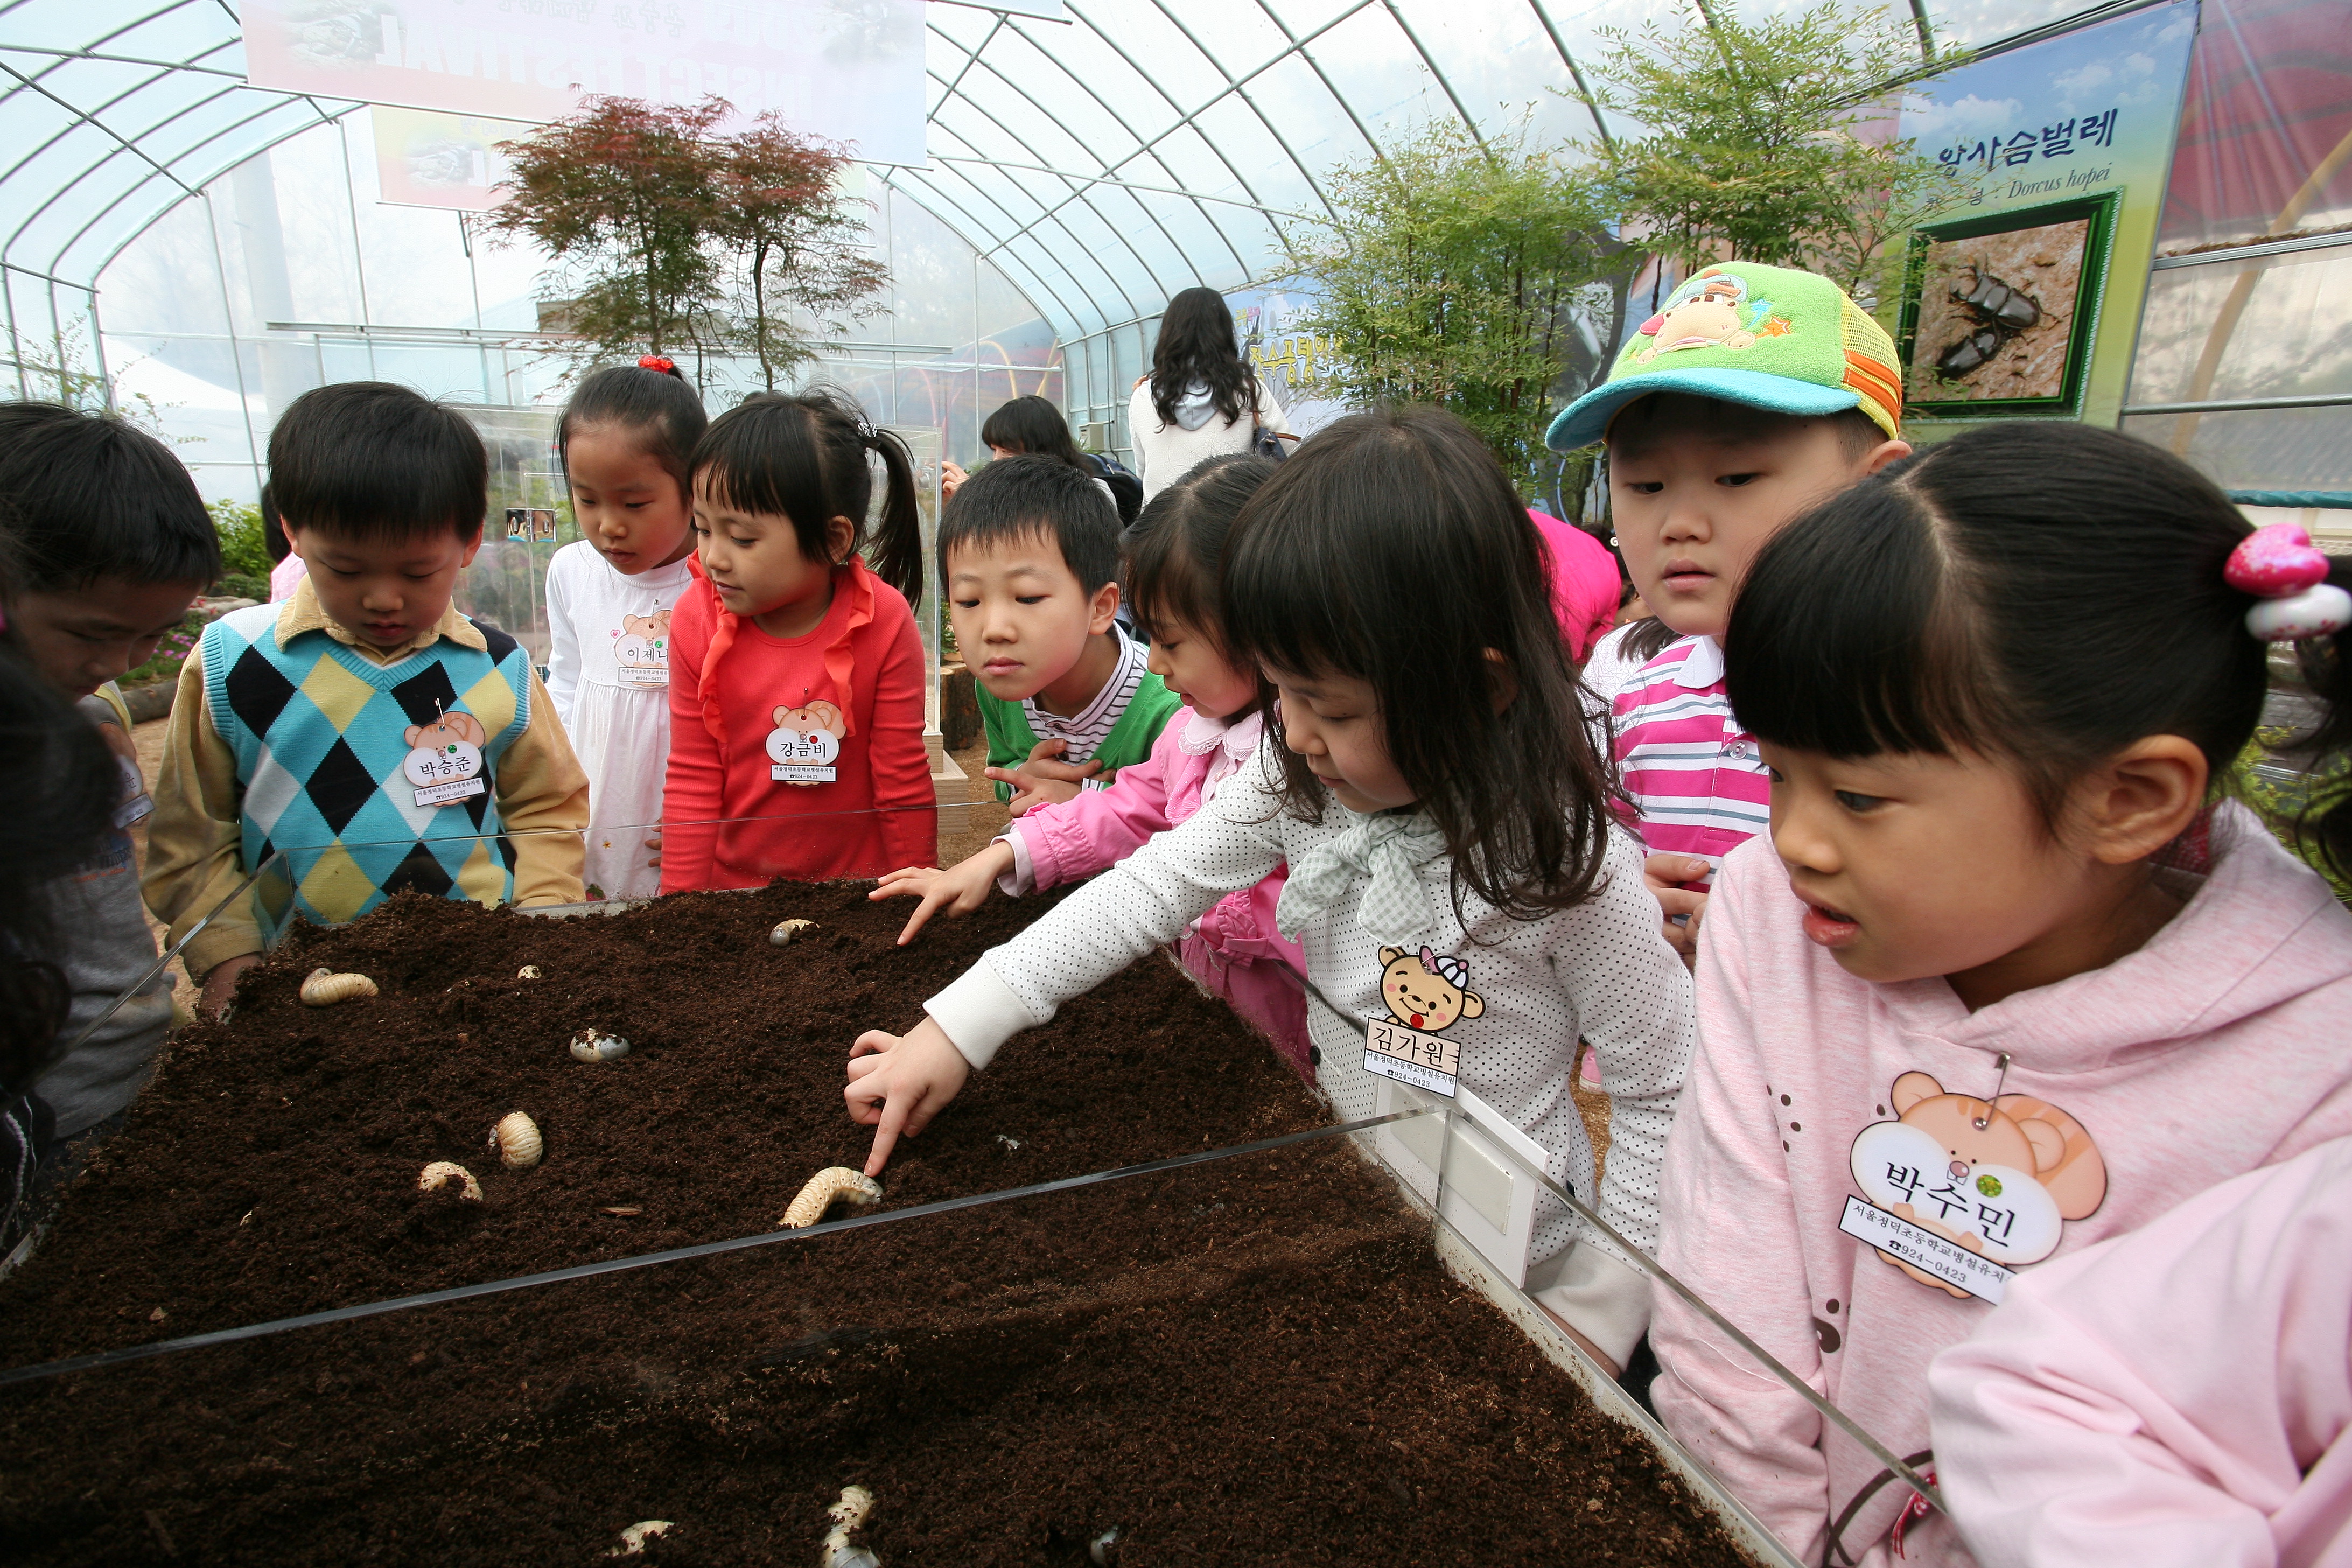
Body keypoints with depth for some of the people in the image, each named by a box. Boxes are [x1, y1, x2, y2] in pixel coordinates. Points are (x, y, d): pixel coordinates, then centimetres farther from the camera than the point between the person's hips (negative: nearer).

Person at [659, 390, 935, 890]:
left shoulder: (883, 622, -17)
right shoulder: (697, 620, -11)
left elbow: (904, 782, -9)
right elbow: (691, 783, -4)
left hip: (859, 884, -1)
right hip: (733, 883, 2)